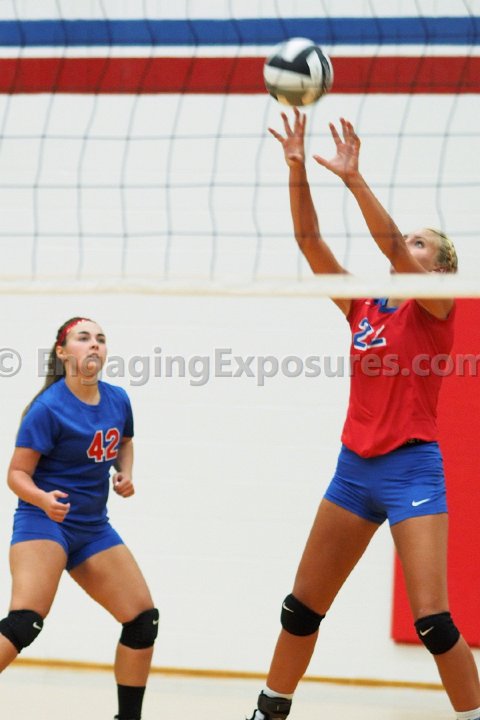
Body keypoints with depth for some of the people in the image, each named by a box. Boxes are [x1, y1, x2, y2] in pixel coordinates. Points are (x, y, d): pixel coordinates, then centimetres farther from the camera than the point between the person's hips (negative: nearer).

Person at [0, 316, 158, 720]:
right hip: (44, 521, -7)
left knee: (143, 619, 5)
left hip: (93, 529, 7)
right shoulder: (49, 408, -16)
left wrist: (125, 474, 5)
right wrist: (44, 499, -33)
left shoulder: (117, 400, 3)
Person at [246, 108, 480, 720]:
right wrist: (297, 171, -9)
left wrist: (354, 179, -30)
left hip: (411, 468, -6)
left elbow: (388, 241, -21)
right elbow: (309, 241, 2)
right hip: (355, 465, 6)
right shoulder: (363, 306, 11)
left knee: (431, 619, -14)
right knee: (301, 606, 9)